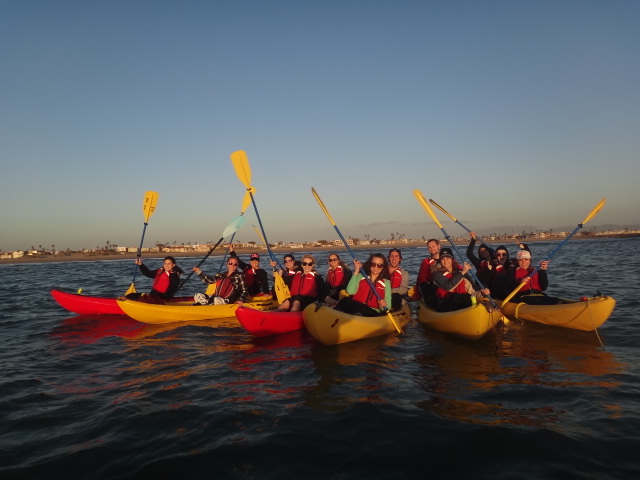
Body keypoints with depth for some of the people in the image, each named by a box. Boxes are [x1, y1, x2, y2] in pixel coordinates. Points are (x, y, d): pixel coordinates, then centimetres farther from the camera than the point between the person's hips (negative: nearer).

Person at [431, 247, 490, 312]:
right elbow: (448, 286, -22)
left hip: (461, 304, 4)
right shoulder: (437, 273, -3)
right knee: (457, 296, -31)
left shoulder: (459, 271, 9)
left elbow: (472, 292, 7)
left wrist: (482, 293, -13)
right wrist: (462, 272, -20)